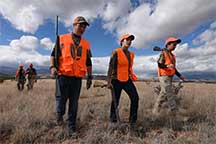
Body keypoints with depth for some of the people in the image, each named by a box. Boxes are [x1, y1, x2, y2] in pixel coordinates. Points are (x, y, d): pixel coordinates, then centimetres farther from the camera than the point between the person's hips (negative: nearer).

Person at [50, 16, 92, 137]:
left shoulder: (86, 44, 13)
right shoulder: (62, 38, 6)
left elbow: (88, 62, 15)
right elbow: (54, 54, 8)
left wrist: (89, 76, 12)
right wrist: (53, 66, -9)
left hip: (78, 77, 2)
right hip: (63, 75, -2)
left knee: (74, 103, 6)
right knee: (61, 98, 4)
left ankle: (72, 128, 21)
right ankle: (60, 113, 40)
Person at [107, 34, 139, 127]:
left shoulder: (131, 54, 10)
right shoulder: (116, 52, -9)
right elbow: (110, 67, -12)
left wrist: (131, 76, 19)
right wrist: (109, 81, -16)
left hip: (127, 80, 6)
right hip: (116, 80, -6)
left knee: (135, 98, -2)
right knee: (115, 101, 4)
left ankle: (132, 121, 16)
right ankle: (113, 121, 26)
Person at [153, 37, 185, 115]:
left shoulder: (172, 55, 20)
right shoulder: (163, 53, -6)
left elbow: (174, 68, 24)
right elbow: (159, 64, -14)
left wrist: (179, 75, 17)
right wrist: (167, 66, -32)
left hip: (169, 77, 9)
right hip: (164, 76, -9)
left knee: (163, 94, 12)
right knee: (170, 95, -10)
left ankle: (156, 111, 22)